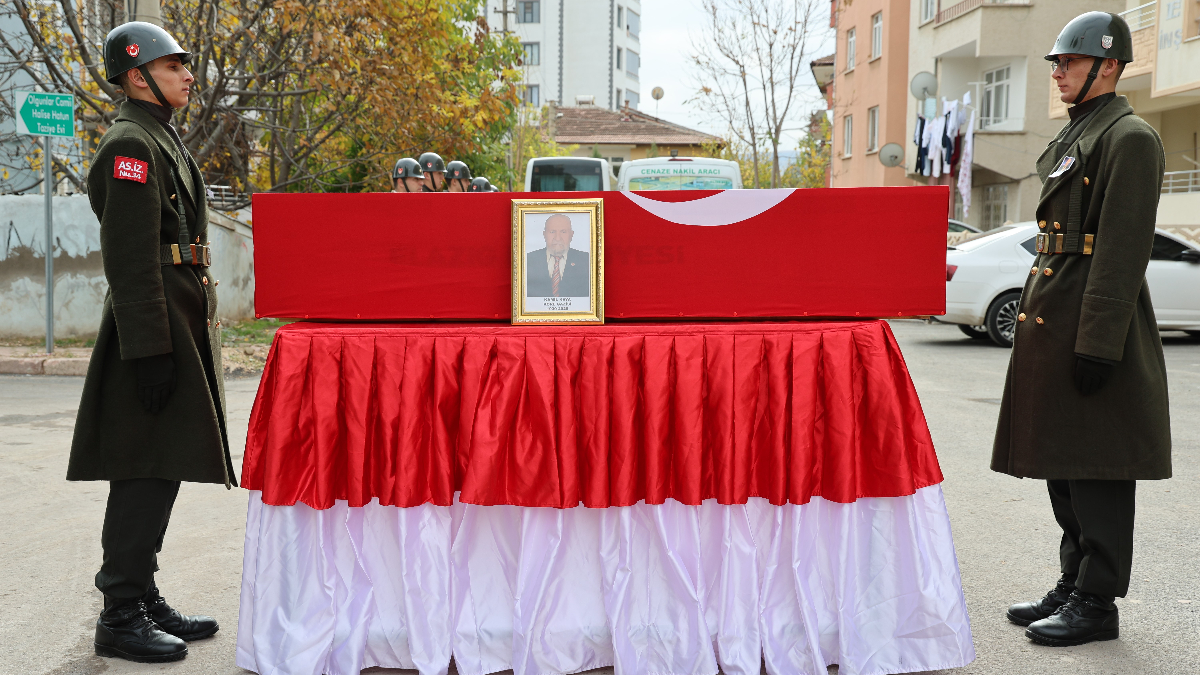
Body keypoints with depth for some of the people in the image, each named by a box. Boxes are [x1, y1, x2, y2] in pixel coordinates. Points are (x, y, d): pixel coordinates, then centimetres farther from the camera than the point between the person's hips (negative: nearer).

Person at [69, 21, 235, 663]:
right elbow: (130, 259, -19)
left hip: (179, 319, 10)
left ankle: (143, 599, 23)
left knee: (156, 470, 13)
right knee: (148, 471, -6)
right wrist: (149, 349, -23)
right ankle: (120, 616, 3)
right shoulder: (130, 144, -12)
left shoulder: (161, 137, 20)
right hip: (154, 326, -10)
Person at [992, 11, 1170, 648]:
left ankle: (1097, 602, 7)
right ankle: (1074, 582, 26)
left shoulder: (1130, 138, -11)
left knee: (1095, 470, -2)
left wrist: (1097, 344, -22)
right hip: (1052, 322, 10)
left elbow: (1123, 251, -18)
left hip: (1092, 326, -10)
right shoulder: (1072, 136, 19)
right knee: (1062, 462, 14)